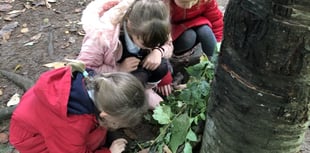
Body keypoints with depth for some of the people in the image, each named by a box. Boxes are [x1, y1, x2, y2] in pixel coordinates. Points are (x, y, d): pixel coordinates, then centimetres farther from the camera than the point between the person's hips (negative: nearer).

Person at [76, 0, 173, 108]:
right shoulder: (102, 35, -36)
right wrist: (119, 69, -36)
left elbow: (168, 45, -5)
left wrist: (158, 52, -28)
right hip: (109, 77, -5)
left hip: (137, 65, 5)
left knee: (160, 66, -25)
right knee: (137, 78, -34)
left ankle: (145, 91, 3)